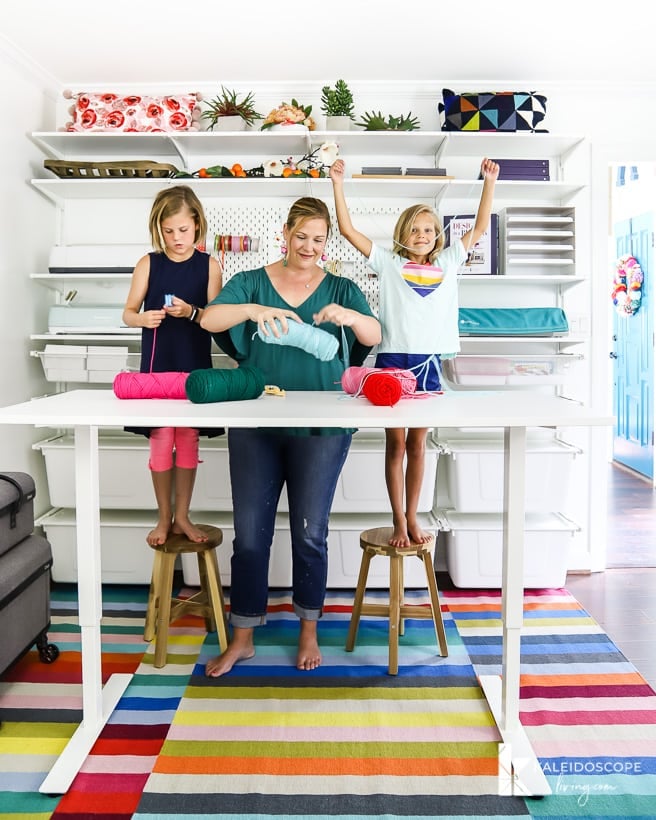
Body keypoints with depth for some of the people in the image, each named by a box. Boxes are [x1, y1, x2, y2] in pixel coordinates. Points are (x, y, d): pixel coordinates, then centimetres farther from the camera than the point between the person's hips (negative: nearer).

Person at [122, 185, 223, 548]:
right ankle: (164, 517, 20)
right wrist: (142, 318, -19)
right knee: (160, 441, 4)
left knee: (188, 440, 7)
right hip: (157, 365, 0)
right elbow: (128, 313, 2)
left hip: (195, 366, 0)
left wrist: (192, 312, -22)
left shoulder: (209, 265, 0)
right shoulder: (148, 263, 0)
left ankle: (182, 516, 21)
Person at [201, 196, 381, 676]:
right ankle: (242, 638, 21)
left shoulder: (341, 290, 8)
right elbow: (209, 319, -7)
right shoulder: (251, 282, 8)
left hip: (320, 426, 0)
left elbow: (374, 336, -5)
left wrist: (350, 316, -27)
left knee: (310, 532, 5)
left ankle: (309, 632, 26)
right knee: (250, 532, 5)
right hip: (255, 424, 1)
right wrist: (254, 309, -26)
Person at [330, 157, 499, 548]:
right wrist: (338, 183, 1)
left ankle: (412, 518, 20)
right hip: (393, 359, -2)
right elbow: (348, 228, 3)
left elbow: (480, 228, 18)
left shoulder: (447, 263, 13)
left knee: (417, 444, 10)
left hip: (429, 361, 2)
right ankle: (398, 521, 13)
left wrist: (490, 182, 16)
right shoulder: (389, 263, 5)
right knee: (396, 443, 4)